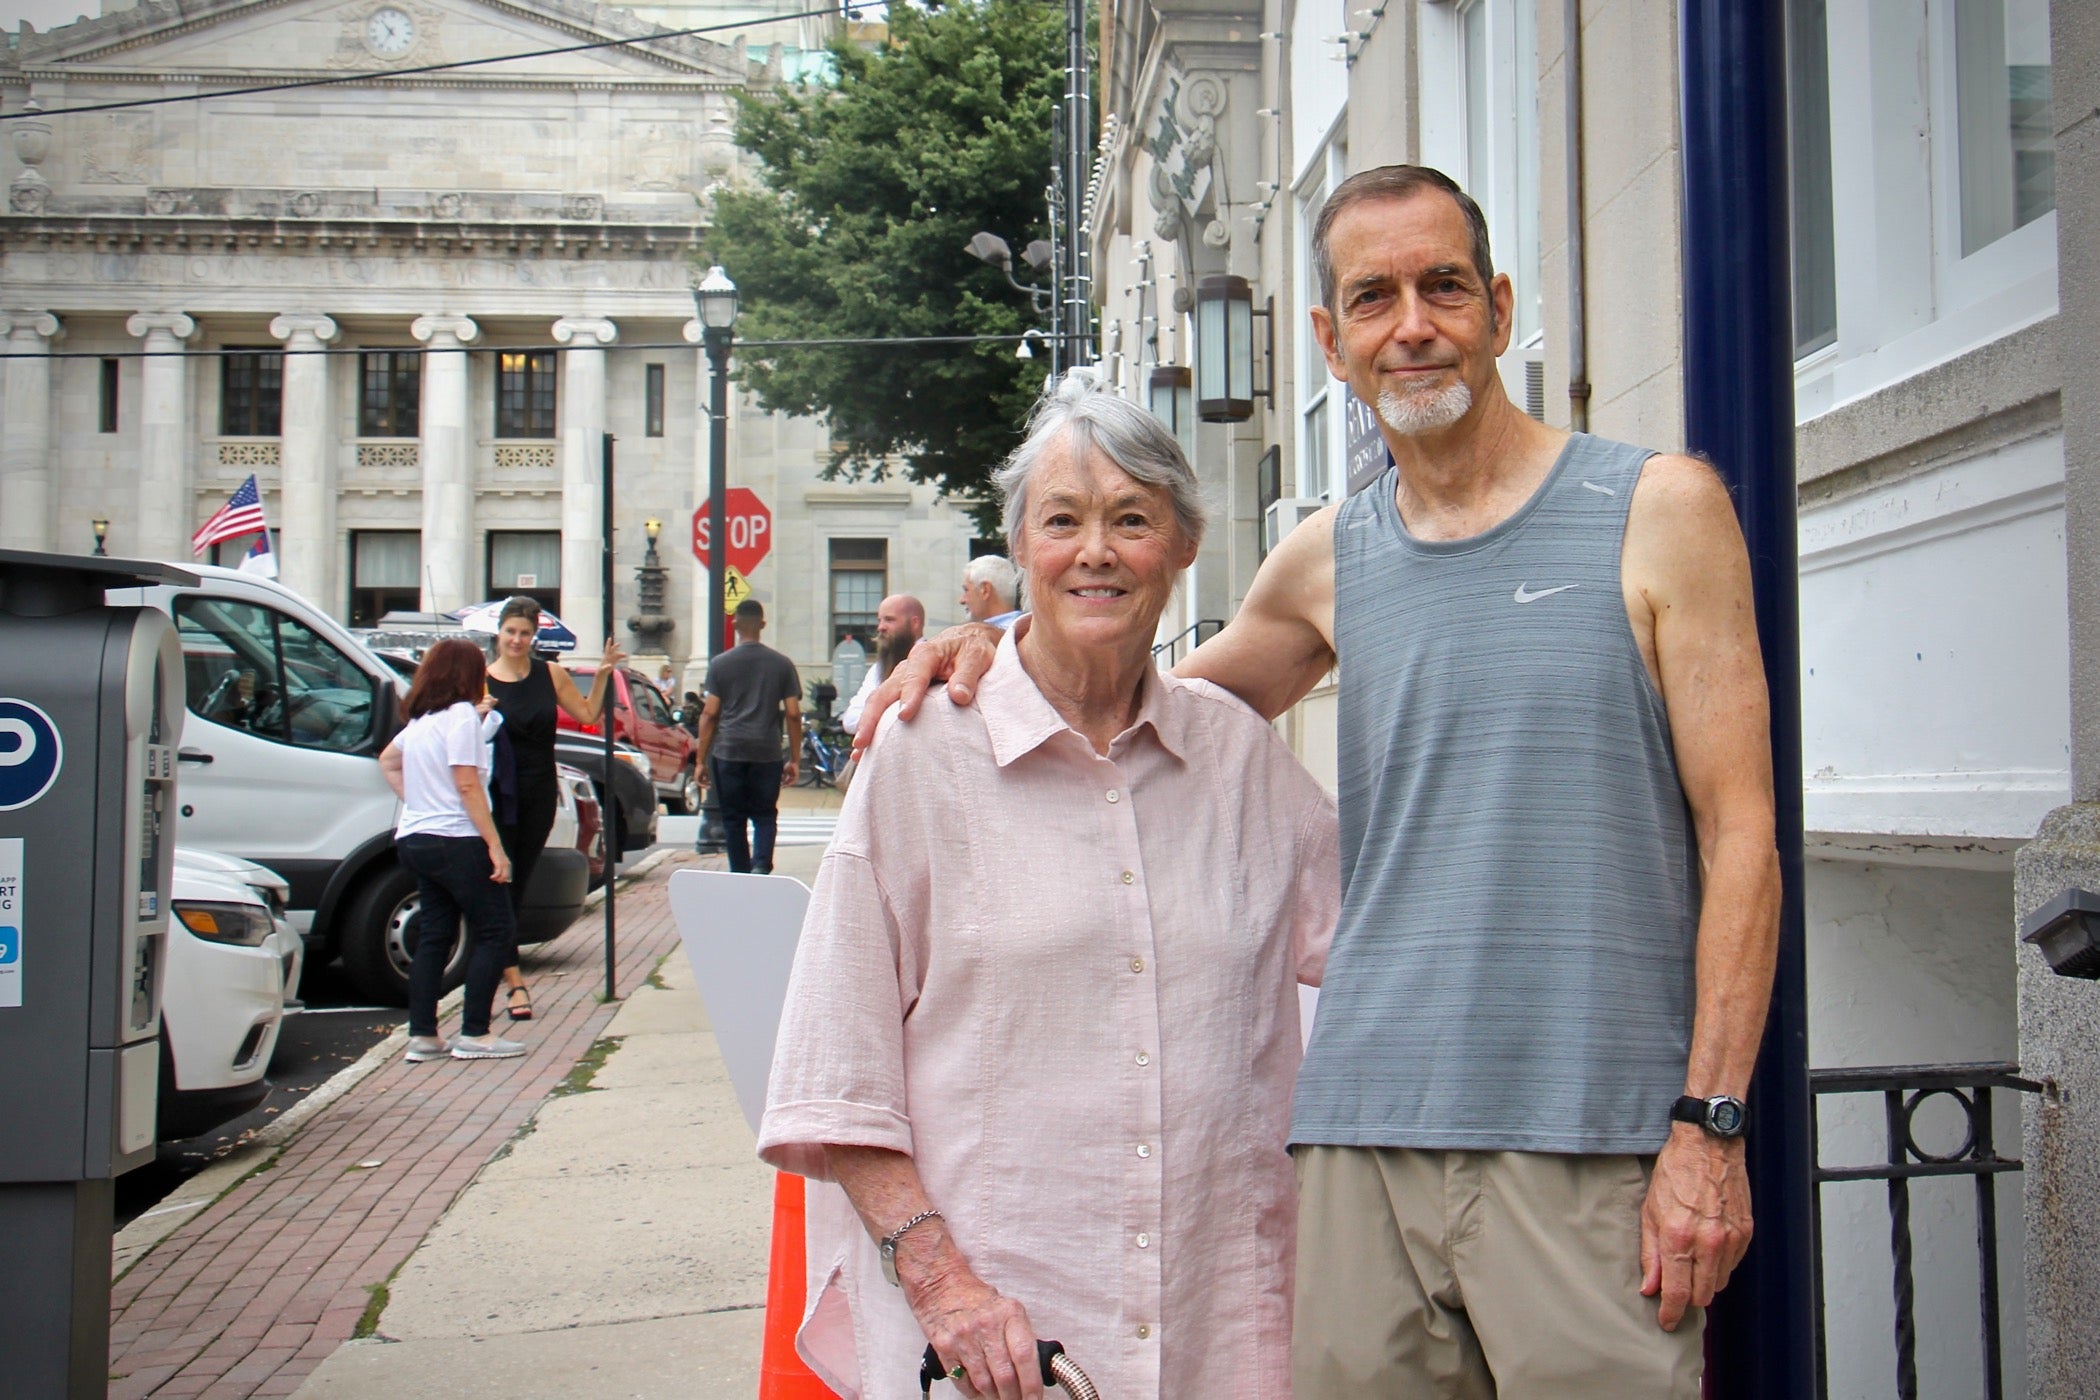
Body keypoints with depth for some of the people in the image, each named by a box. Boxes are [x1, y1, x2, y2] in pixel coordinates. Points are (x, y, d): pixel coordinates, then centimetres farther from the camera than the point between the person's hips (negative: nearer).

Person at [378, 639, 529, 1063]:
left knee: (433, 937, 11)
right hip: (454, 841, -9)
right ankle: (474, 1035, -4)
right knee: (495, 931, -2)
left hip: (414, 838, 9)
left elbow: (387, 760, 31)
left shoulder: (420, 720, 14)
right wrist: (495, 846, -17)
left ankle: (422, 1036, 10)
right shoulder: (462, 715, -11)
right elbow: (467, 786, -17)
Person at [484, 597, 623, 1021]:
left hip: (539, 793, 3)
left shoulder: (552, 676, 5)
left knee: (519, 883, 12)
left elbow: (588, 714, 11)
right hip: (498, 793, -3)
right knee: (499, 884, -7)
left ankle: (498, 960, 28)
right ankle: (514, 981, -5)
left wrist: (603, 673, 3)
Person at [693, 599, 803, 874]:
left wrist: (700, 759, 4)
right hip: (767, 752, 1)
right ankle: (761, 865, -13)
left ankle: (741, 878, 10)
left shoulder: (720, 664, 2)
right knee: (765, 815, 10)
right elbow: (793, 714, 3)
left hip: (729, 751, 0)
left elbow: (709, 713, -1)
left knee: (734, 819, 9)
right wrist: (793, 759, 10)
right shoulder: (782, 664, 5)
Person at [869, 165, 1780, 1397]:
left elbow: (1739, 836, -2)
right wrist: (996, 647, 9)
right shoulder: (1329, 562, 11)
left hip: (1590, 1135, -3)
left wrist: (1709, 1123, -9)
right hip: (1366, 1125, 3)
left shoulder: (1659, 509, 2)